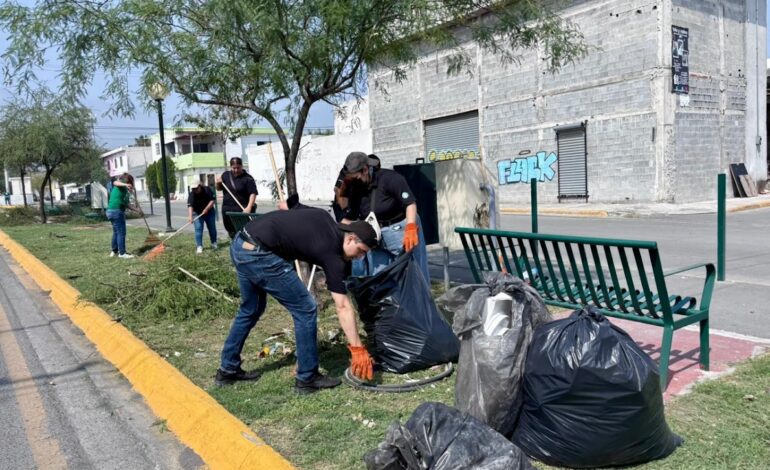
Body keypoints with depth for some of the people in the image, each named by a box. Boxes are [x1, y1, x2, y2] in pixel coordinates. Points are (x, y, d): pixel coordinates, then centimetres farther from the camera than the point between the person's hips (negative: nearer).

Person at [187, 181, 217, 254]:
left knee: (212, 228, 8)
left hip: (209, 212, 2)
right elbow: (190, 206, -32)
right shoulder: (192, 195, -21)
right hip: (197, 213, -1)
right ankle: (199, 246, -8)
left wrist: (207, 209, -28)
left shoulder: (207, 190, -16)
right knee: (198, 229, -10)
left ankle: (214, 243, 27)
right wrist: (190, 216, -46)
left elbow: (212, 200, -15)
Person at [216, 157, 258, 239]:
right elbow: (219, 189, 22)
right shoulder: (225, 175, 9)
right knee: (231, 232, 13)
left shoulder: (248, 178, -7)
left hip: (242, 210, -5)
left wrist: (249, 207, -27)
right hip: (227, 210, 5)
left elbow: (253, 193, -14)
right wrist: (218, 183, -2)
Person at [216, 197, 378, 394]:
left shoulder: (323, 217, 15)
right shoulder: (332, 252, -6)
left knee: (250, 310, 26)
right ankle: (307, 378, 11)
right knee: (305, 310, 1)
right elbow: (343, 307, -7)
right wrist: (357, 348, -5)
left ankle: (228, 370, 37)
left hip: (240, 245, 10)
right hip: (258, 254, -10)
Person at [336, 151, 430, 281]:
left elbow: (410, 203, -23)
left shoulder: (390, 178, -17)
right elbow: (350, 217, 10)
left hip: (401, 229, -6)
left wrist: (410, 229, -34)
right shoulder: (355, 190, 2)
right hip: (376, 236, 6)